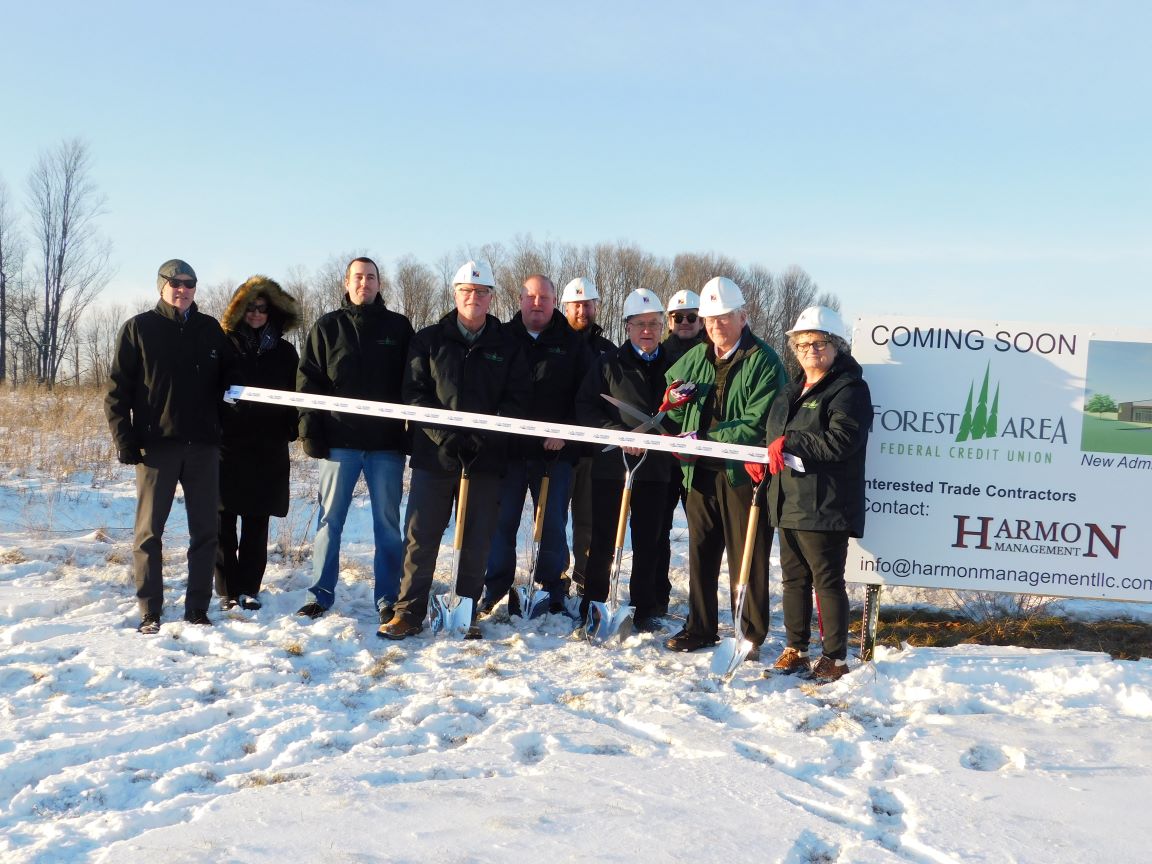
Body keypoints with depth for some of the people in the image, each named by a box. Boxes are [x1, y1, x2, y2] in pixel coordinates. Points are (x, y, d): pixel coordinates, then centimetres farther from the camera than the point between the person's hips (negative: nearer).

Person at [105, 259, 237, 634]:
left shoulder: (210, 329, 10)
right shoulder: (139, 328, 3)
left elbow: (228, 379, 15)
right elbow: (117, 389, -1)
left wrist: (224, 429, 3)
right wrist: (125, 440, -8)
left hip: (203, 446, 3)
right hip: (156, 444, -3)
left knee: (205, 531, 4)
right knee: (149, 530, 0)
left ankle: (198, 608, 13)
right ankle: (150, 612, 7)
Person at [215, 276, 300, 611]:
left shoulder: (284, 352, 12)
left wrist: (292, 428, -2)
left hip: (268, 449, 2)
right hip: (228, 445, -2)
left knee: (257, 521, 6)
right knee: (224, 521, 0)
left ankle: (249, 588, 13)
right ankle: (228, 590, 8)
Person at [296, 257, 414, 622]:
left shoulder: (398, 327, 8)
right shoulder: (327, 327, 8)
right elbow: (308, 379, 5)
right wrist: (310, 429, -4)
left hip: (386, 441, 0)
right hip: (339, 439, 0)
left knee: (387, 522, 4)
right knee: (329, 519, 4)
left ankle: (387, 598, 11)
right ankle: (321, 594, 13)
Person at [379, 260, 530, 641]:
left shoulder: (507, 346, 8)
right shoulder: (429, 340, 7)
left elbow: (516, 399, 2)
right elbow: (414, 392, 1)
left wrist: (485, 433, -13)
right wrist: (444, 434, -12)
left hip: (486, 457, 0)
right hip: (434, 453, 0)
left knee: (477, 541, 5)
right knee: (421, 535, 1)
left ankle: (467, 613, 16)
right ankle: (410, 611, 10)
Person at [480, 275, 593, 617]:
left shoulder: (573, 344, 6)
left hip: (555, 450, 0)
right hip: (508, 447, 1)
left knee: (553, 523, 4)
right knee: (502, 521, 4)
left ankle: (553, 590, 15)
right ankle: (497, 589, 15)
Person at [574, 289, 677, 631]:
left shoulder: (672, 367, 8)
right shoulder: (609, 364, 3)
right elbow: (585, 408, -4)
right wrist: (618, 434, -16)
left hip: (656, 467, 1)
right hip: (610, 465, -1)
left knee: (649, 540, 7)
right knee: (603, 540, 4)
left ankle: (646, 608, 17)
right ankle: (592, 604, 15)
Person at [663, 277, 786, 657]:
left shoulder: (764, 362, -8)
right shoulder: (694, 359, 13)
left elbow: (758, 424, -17)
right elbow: (673, 410, 22)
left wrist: (705, 438, -22)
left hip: (743, 473, -6)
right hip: (700, 473, 6)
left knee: (747, 559, 2)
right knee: (701, 554, 14)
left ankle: (752, 634, 15)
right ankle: (699, 629, 26)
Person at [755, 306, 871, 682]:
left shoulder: (849, 389, -7)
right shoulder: (791, 392, 20)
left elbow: (841, 441, -21)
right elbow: (775, 438, 29)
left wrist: (790, 443, -21)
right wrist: (760, 459, 9)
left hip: (824, 506, -8)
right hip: (788, 503, 9)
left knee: (827, 581, -2)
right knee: (794, 579, 14)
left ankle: (835, 658, 9)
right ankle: (796, 650, 25)